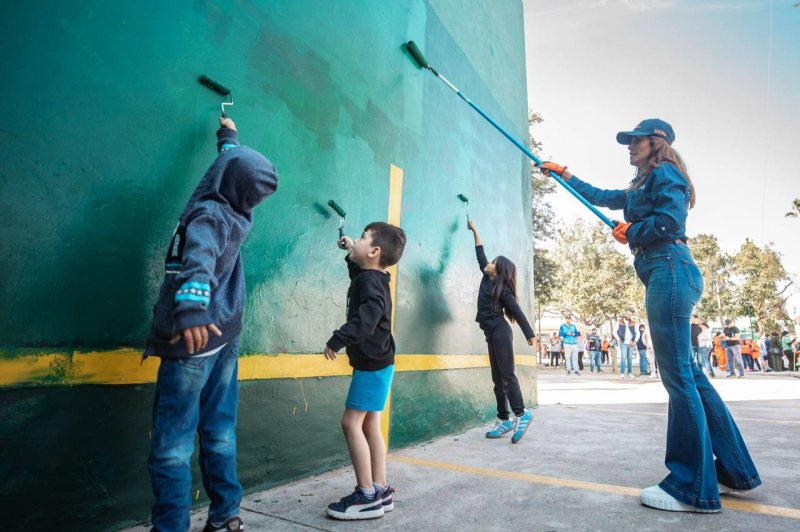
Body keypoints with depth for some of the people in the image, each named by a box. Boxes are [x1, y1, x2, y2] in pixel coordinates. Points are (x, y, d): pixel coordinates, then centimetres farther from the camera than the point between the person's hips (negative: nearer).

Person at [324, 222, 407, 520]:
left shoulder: (369, 280, -17)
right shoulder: (371, 277, 13)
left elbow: (367, 316, -34)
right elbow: (357, 272, 39)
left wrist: (337, 340, -36)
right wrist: (350, 252, 30)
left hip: (372, 364, -10)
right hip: (375, 363, 10)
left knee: (351, 422, -7)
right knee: (370, 425, 11)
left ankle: (367, 496, -1)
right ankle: (380, 491, 17)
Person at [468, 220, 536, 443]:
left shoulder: (503, 289, -6)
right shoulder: (487, 279, 13)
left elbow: (517, 311, -9)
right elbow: (480, 255, 23)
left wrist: (530, 334, -11)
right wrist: (475, 231, 29)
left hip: (500, 332, -8)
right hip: (491, 333, 8)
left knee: (507, 375, -11)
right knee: (498, 378, 6)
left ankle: (521, 415, -8)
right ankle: (504, 420, 8)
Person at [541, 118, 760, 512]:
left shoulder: (664, 173, -1)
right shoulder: (639, 188, 27)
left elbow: (670, 221, -16)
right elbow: (599, 197, 37)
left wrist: (628, 232, -1)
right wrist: (563, 174, 40)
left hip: (669, 271, -10)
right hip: (665, 276, 10)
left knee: (678, 376, -10)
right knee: (686, 374, 10)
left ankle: (692, 489, -4)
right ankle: (734, 471, 20)